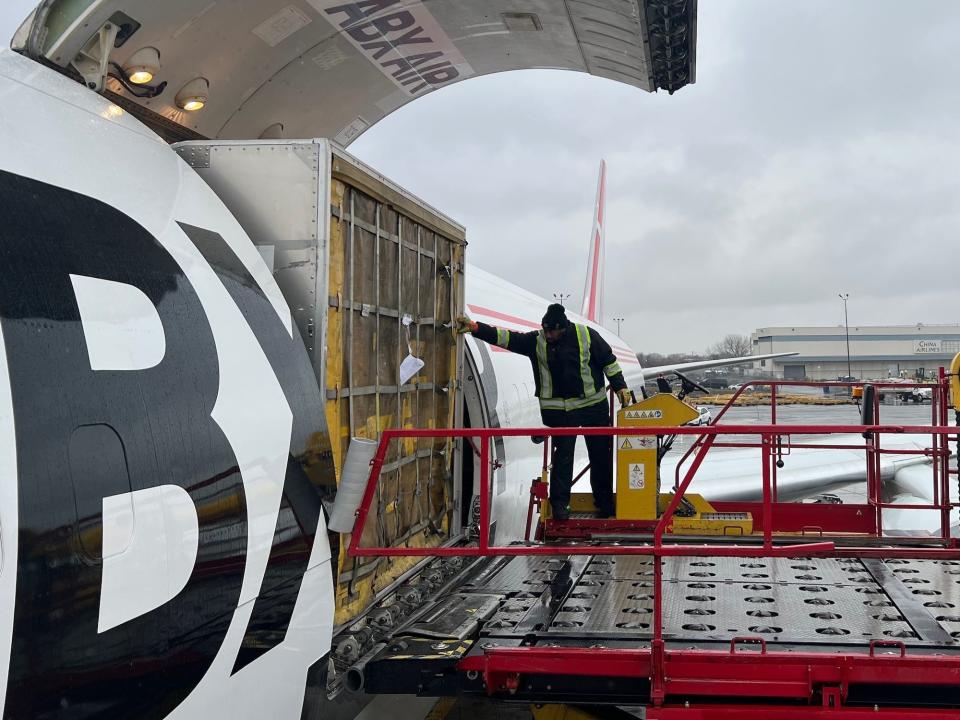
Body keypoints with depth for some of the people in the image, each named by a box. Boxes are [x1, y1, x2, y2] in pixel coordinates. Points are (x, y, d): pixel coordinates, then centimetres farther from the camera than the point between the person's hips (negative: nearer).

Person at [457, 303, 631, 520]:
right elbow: (505, 338, -6)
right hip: (559, 410, 0)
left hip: (594, 405, 0)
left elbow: (608, 361, 4)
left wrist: (620, 387, 2)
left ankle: (604, 503, 23)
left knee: (601, 456, 8)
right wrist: (474, 328, -15)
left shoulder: (586, 335, -5)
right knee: (562, 456, -4)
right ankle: (559, 504, 6)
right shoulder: (536, 340, -2)